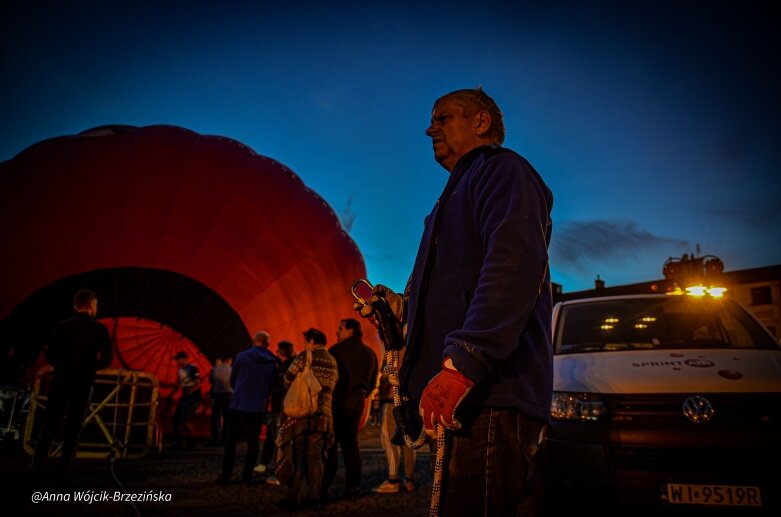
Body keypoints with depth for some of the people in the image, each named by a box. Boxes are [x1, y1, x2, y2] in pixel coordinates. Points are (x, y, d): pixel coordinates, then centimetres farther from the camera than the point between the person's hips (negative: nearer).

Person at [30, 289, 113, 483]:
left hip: (60, 380, 2)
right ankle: (63, 472, 6)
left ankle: (36, 468, 7)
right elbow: (107, 358, -9)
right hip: (83, 383, -2)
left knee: (49, 426, 10)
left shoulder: (62, 326, 3)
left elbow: (49, 355, 1)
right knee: (73, 429, 6)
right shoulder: (100, 328, -4)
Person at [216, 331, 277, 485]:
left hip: (238, 405, -1)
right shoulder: (272, 362, 0)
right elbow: (271, 385, 8)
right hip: (259, 408, 2)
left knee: (231, 441, 10)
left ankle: (226, 475, 9)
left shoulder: (243, 356, -6)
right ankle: (247, 476, 9)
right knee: (253, 442, 10)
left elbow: (232, 381, 5)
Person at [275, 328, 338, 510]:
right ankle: (314, 497, 12)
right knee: (315, 457, 11)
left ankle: (291, 498, 8)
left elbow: (288, 380, -4)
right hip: (322, 415, 5)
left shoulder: (305, 356, -7)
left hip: (300, 413, -4)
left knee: (295, 456, 4)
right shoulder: (333, 362, 10)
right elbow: (332, 388, 12)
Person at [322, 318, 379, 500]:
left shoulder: (337, 350, -9)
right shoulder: (370, 353, 10)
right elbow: (372, 383, 13)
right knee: (350, 444, 13)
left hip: (336, 403, -6)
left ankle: (323, 487, -1)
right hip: (356, 404, 6)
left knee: (329, 445, -1)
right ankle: (353, 487, 13)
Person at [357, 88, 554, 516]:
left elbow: (514, 266, -18)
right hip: (470, 396, 10)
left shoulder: (502, 169, 1)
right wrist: (403, 306, 20)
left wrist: (462, 360, -27)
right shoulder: (464, 187, 31)